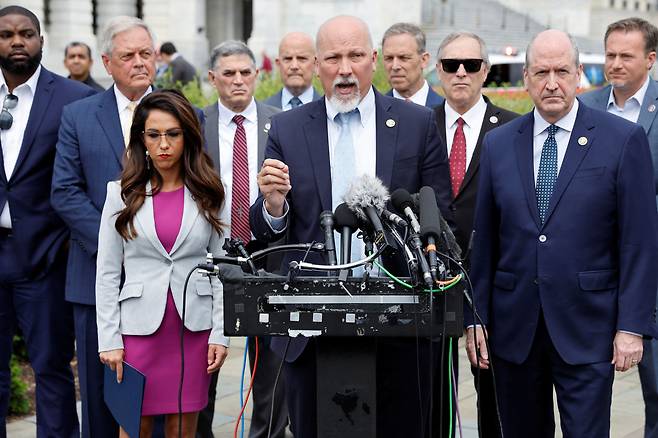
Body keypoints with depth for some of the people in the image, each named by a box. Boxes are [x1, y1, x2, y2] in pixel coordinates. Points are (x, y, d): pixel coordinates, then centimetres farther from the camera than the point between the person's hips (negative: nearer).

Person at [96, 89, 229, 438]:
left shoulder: (208, 195, 5)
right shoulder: (122, 194, 4)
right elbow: (106, 273, 3)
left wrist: (220, 334, -1)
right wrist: (110, 339, -4)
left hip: (194, 328, 1)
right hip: (139, 327, 0)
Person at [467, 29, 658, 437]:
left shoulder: (624, 139, -3)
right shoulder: (498, 143, 7)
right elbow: (484, 239, 9)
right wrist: (476, 316, 6)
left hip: (587, 328, -3)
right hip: (514, 327, 3)